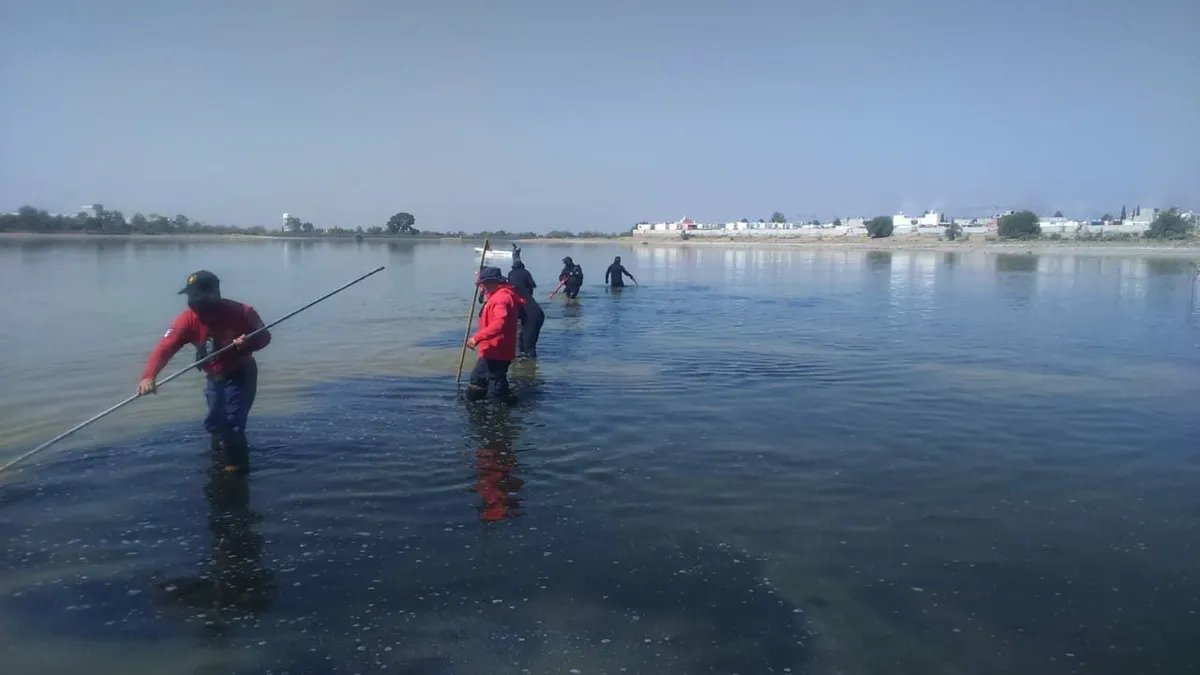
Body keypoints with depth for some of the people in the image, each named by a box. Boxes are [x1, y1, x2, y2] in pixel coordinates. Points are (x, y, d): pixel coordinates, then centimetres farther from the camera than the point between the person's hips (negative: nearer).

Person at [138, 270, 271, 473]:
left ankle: (238, 467, 6)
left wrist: (249, 342, -37)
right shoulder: (187, 319, -21)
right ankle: (221, 457, 39)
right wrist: (149, 376, -46)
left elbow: (264, 336, -13)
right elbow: (165, 347, -30)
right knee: (214, 422, 13)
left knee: (233, 422, -11)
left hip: (241, 375, -4)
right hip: (214, 377, 4)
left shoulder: (241, 313, -27)